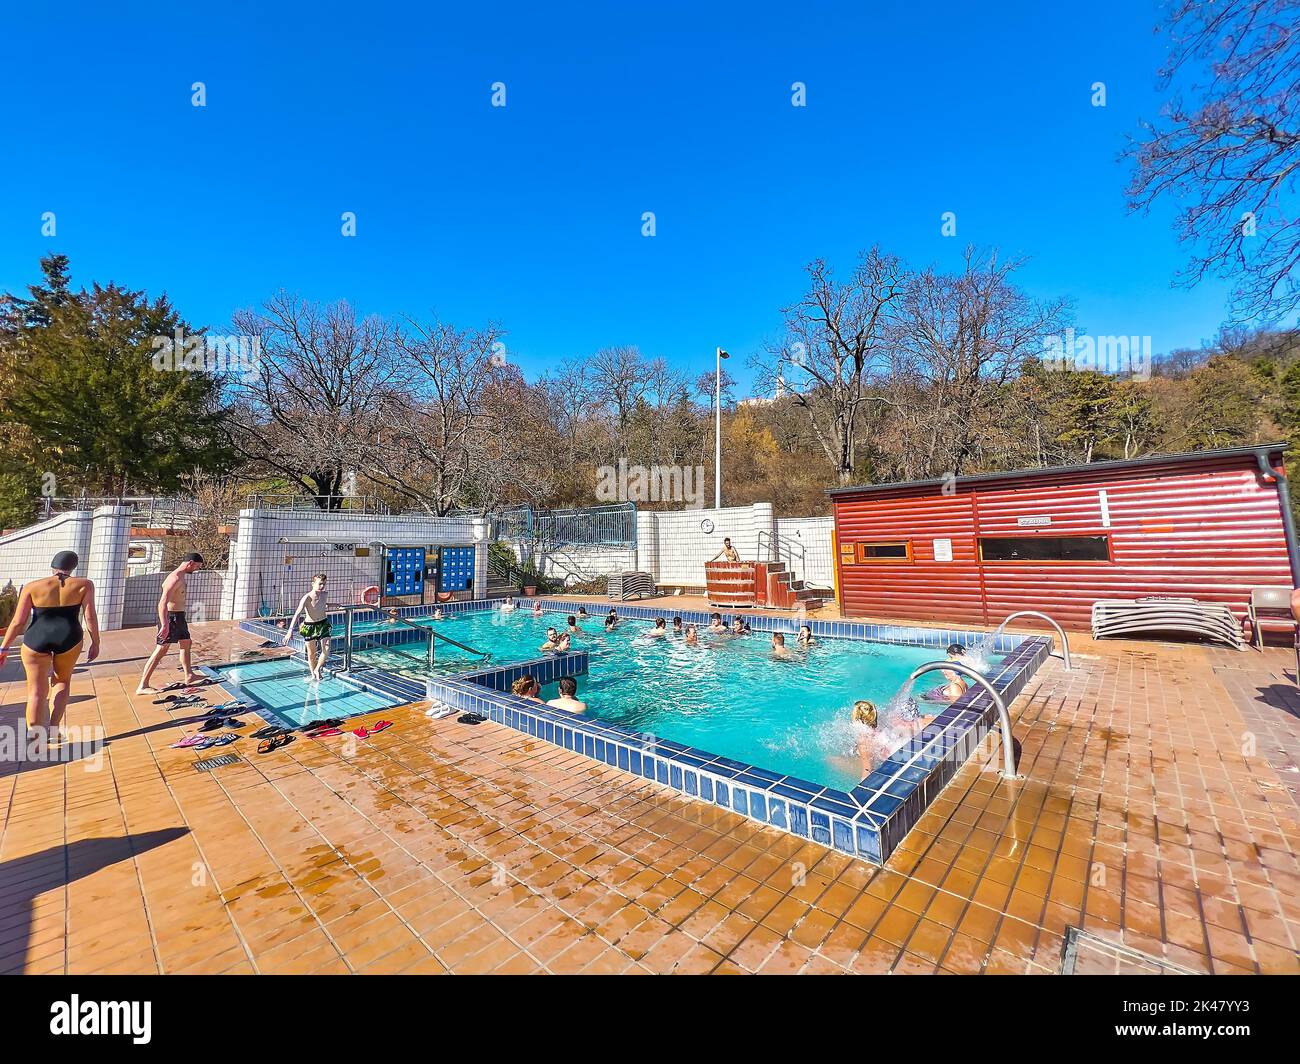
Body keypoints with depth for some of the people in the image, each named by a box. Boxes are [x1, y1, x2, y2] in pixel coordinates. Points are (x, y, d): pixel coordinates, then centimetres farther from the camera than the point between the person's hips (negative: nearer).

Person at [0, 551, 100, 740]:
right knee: (62, 681, 22)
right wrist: (95, 643, 6)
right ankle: (52, 729, 16)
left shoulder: (32, 587, 0)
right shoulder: (83, 585, -1)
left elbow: (18, 622, -1)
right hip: (69, 638, 0)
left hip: (37, 640, 0)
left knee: (37, 691, 8)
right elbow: (90, 616, -4)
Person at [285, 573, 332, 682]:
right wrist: (291, 630, -37)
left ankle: (317, 669, 12)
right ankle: (313, 675, 25)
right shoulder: (307, 598, -21)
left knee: (326, 650, -10)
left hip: (323, 624, 4)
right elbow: (297, 614, -29)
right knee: (311, 653, 9)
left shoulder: (324, 594, -5)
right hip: (310, 626, -4)